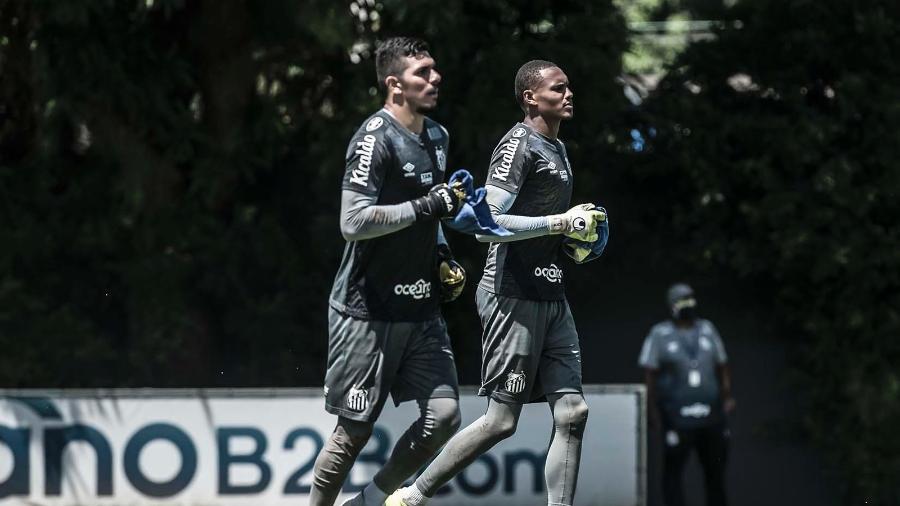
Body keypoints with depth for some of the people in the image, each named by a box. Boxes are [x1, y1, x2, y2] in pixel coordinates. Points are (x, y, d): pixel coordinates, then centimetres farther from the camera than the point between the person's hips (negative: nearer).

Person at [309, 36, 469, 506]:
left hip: (420, 308, 7)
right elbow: (354, 222, -23)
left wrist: (441, 258, 13)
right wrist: (425, 207, -23)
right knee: (354, 430, -1)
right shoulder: (375, 139, -14)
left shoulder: (437, 137, 14)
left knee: (444, 414, -4)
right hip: (368, 312, -7)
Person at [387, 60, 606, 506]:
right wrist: (562, 223, -21)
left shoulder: (556, 148, 19)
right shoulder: (519, 145, -11)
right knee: (500, 421, -6)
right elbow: (488, 225, -21)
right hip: (513, 297, -9)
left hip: (550, 298, 9)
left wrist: (575, 238, 14)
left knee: (572, 413, -1)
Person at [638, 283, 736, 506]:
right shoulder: (660, 334, -3)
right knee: (673, 470, -7)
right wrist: (653, 410, -9)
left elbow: (722, 366, 14)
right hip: (678, 418, -4)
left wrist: (727, 396, 2)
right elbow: (650, 373, -4)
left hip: (711, 414, 4)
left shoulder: (707, 329, 8)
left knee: (715, 469, 10)